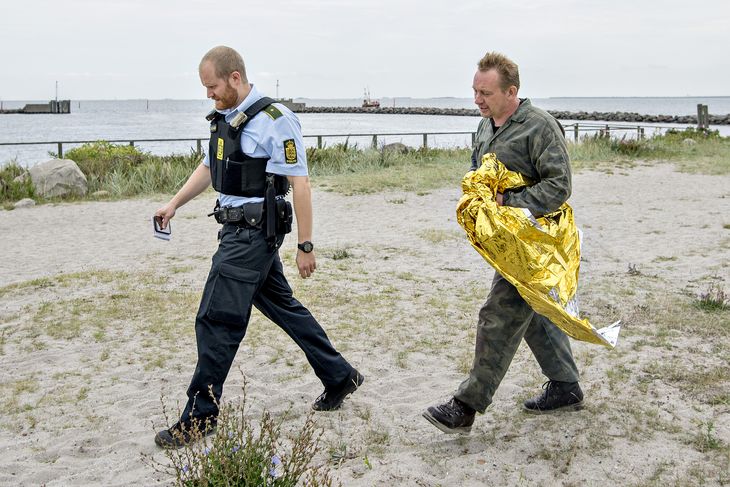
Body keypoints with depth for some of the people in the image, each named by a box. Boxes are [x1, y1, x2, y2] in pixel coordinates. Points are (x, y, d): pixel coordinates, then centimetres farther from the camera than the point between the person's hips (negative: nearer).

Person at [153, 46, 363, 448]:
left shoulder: (274, 121, -15)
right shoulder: (223, 118, 12)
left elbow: (299, 183, -16)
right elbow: (208, 168, 25)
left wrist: (305, 246, -17)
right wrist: (174, 204, 15)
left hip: (254, 234, -9)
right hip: (237, 230, 9)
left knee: (216, 323, -5)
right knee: (282, 307, 17)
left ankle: (199, 418, 7)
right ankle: (339, 377, 30)